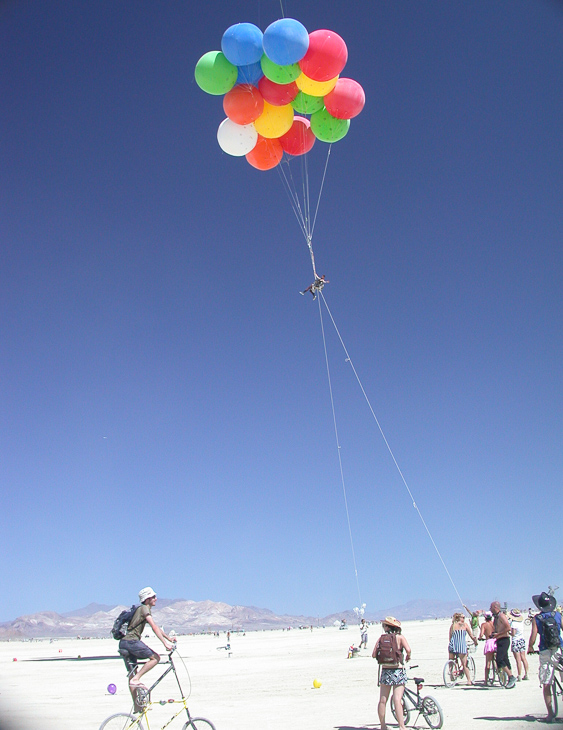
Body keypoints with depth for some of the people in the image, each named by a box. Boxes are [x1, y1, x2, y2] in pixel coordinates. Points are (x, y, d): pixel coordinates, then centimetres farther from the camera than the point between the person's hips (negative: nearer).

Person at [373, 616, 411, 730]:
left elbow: (374, 654, -2)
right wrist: (408, 657, 2)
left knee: (382, 701, 11)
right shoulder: (400, 637, -3)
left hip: (385, 671, 2)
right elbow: (408, 649, -19)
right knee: (397, 701, -5)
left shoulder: (382, 637, 1)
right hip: (398, 671, -2)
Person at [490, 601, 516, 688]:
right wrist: (493, 633, 8)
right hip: (500, 641, 10)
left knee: (499, 660, -16)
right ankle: (511, 680, 16)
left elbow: (508, 628, -23)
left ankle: (511, 677, -7)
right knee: (505, 660, 10)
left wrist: (497, 634, -19)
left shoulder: (501, 616, -14)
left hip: (504, 640, -10)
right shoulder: (495, 617, 15)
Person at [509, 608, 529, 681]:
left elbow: (513, 634, -21)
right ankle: (526, 674, 16)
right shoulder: (521, 622, 3)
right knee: (523, 658, 12)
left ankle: (519, 676, 0)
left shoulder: (513, 623, -19)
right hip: (522, 640, 8)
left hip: (515, 641, -8)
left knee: (518, 659, -4)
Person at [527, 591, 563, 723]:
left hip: (545, 652, -1)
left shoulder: (536, 618, -1)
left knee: (546, 685, 7)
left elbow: (533, 636, -8)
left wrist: (530, 648, 10)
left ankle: (550, 713, 6)